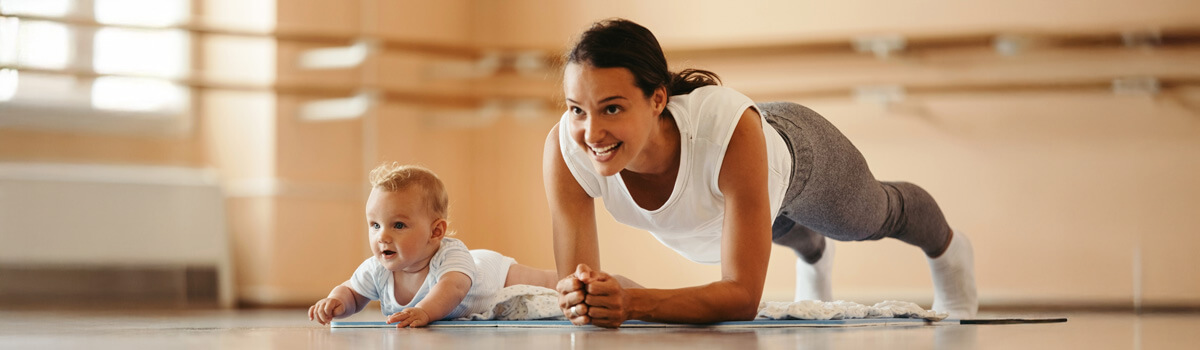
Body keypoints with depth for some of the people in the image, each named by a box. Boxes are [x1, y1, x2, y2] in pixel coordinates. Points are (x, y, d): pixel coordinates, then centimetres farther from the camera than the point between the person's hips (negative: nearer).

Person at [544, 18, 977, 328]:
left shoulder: (731, 129, -51)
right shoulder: (564, 149, -43)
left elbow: (743, 294, -48)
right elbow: (574, 281, -35)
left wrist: (631, 302, -63)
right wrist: (582, 299, -59)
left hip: (797, 151, -3)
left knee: (878, 215, 32)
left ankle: (949, 249, 68)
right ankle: (814, 254, 77)